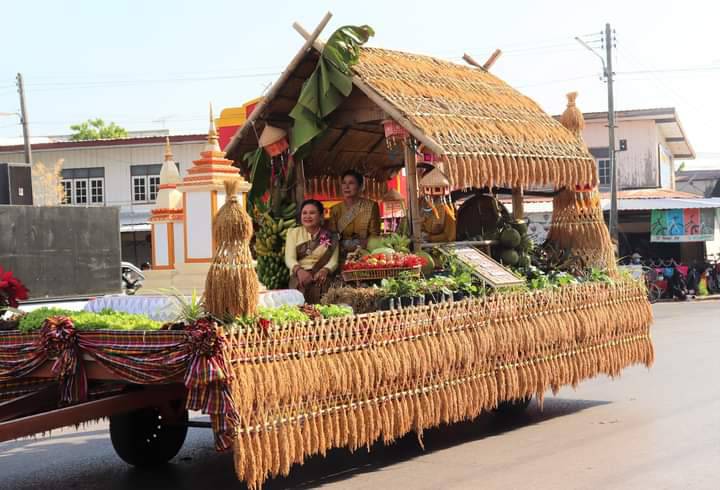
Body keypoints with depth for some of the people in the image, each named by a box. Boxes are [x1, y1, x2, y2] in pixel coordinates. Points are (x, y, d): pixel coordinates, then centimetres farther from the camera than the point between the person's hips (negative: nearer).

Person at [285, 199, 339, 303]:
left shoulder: (330, 237, 11)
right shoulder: (293, 232, 12)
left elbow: (333, 261, 0)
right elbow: (289, 258, -1)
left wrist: (325, 270, -24)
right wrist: (299, 270, -24)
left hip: (321, 279, 0)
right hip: (299, 277, 0)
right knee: (303, 285, -33)